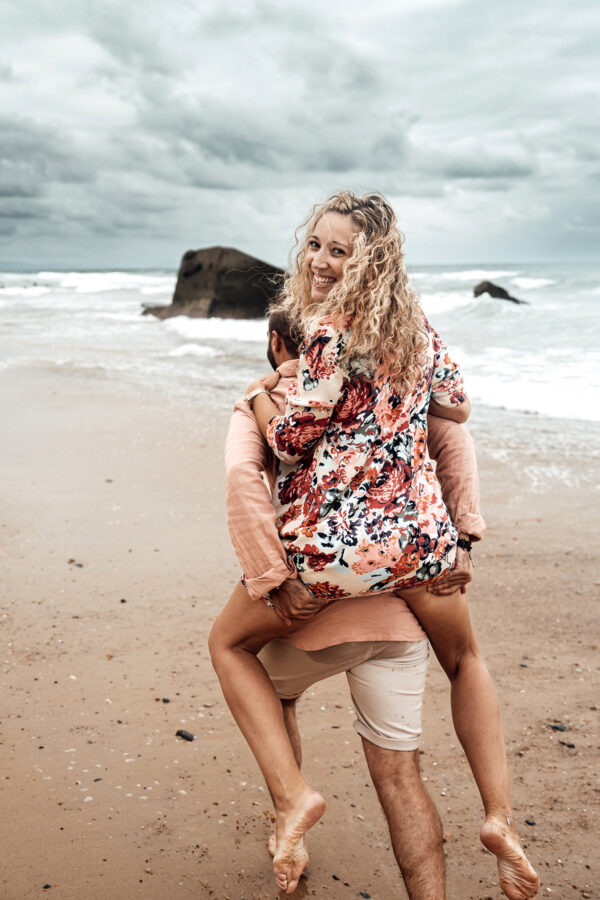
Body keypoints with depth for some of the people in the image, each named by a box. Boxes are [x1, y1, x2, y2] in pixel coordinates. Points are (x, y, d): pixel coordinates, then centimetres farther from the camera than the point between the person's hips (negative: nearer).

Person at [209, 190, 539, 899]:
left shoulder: (330, 334, -15)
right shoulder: (419, 329, 7)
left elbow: (290, 439, -11)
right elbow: (457, 407, 21)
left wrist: (256, 395, 8)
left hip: (330, 545, -5)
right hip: (420, 534, 6)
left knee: (229, 643, 18)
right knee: (464, 660, 31)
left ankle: (292, 794, 5)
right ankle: (499, 816, 21)